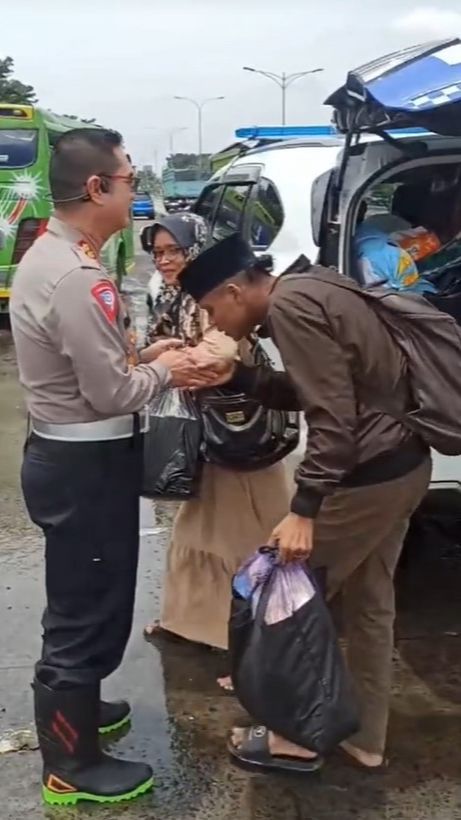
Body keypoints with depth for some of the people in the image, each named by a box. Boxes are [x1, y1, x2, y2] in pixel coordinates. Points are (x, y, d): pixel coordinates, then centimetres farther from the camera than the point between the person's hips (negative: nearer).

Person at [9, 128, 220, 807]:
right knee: (86, 611, 4)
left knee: (83, 601, 26)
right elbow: (112, 394, -22)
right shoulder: (75, 276, -25)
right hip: (86, 466, -11)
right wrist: (163, 372, -5)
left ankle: (72, 709, 46)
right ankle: (71, 767, 22)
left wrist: (145, 357, 4)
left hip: (68, 454, 11)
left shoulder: (49, 256, 8)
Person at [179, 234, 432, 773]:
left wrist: (303, 510, -22)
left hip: (368, 474, -10)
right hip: (404, 463, 10)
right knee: (369, 603, 18)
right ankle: (366, 739, 31)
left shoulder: (290, 305, -18)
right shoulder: (308, 289, 11)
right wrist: (237, 375, 9)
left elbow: (332, 417, -23)